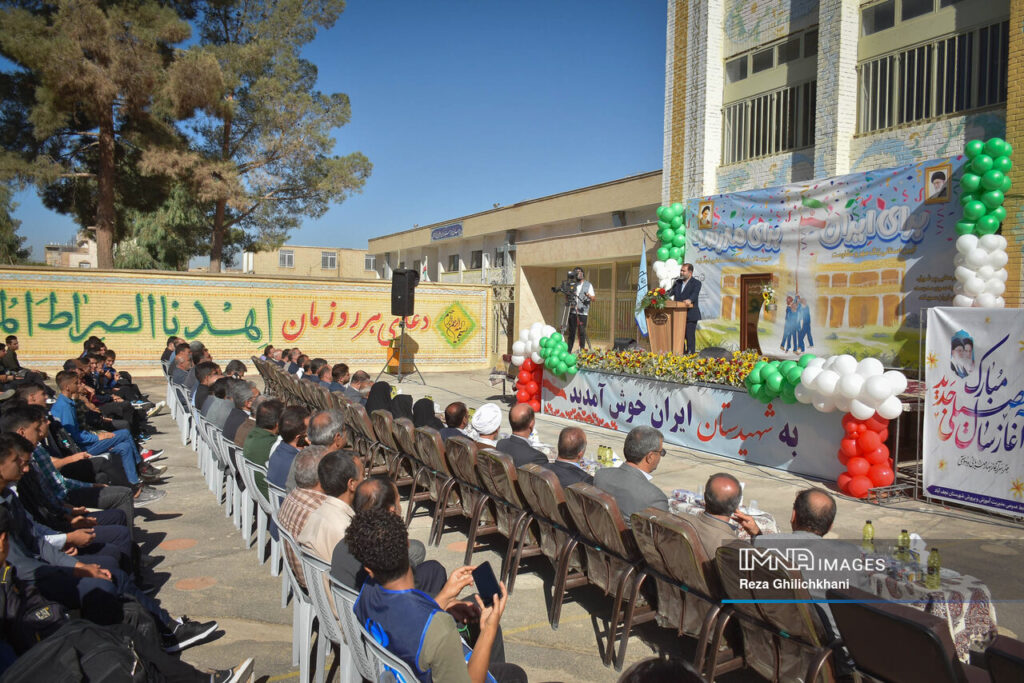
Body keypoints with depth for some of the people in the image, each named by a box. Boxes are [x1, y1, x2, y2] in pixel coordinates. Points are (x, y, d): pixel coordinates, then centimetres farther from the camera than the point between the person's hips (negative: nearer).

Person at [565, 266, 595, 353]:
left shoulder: (588, 285, 8)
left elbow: (593, 298, 5)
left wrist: (589, 296, -17)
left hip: (583, 312, -2)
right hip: (572, 311, 2)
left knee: (582, 332, -5)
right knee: (571, 331, 0)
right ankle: (569, 350, 3)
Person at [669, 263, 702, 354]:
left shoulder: (696, 283, -2)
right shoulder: (678, 282, 17)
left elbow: (695, 294, -20)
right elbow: (671, 292, 10)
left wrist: (690, 300, -41)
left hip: (690, 315, -6)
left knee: (690, 336, -4)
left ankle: (691, 353, 3)